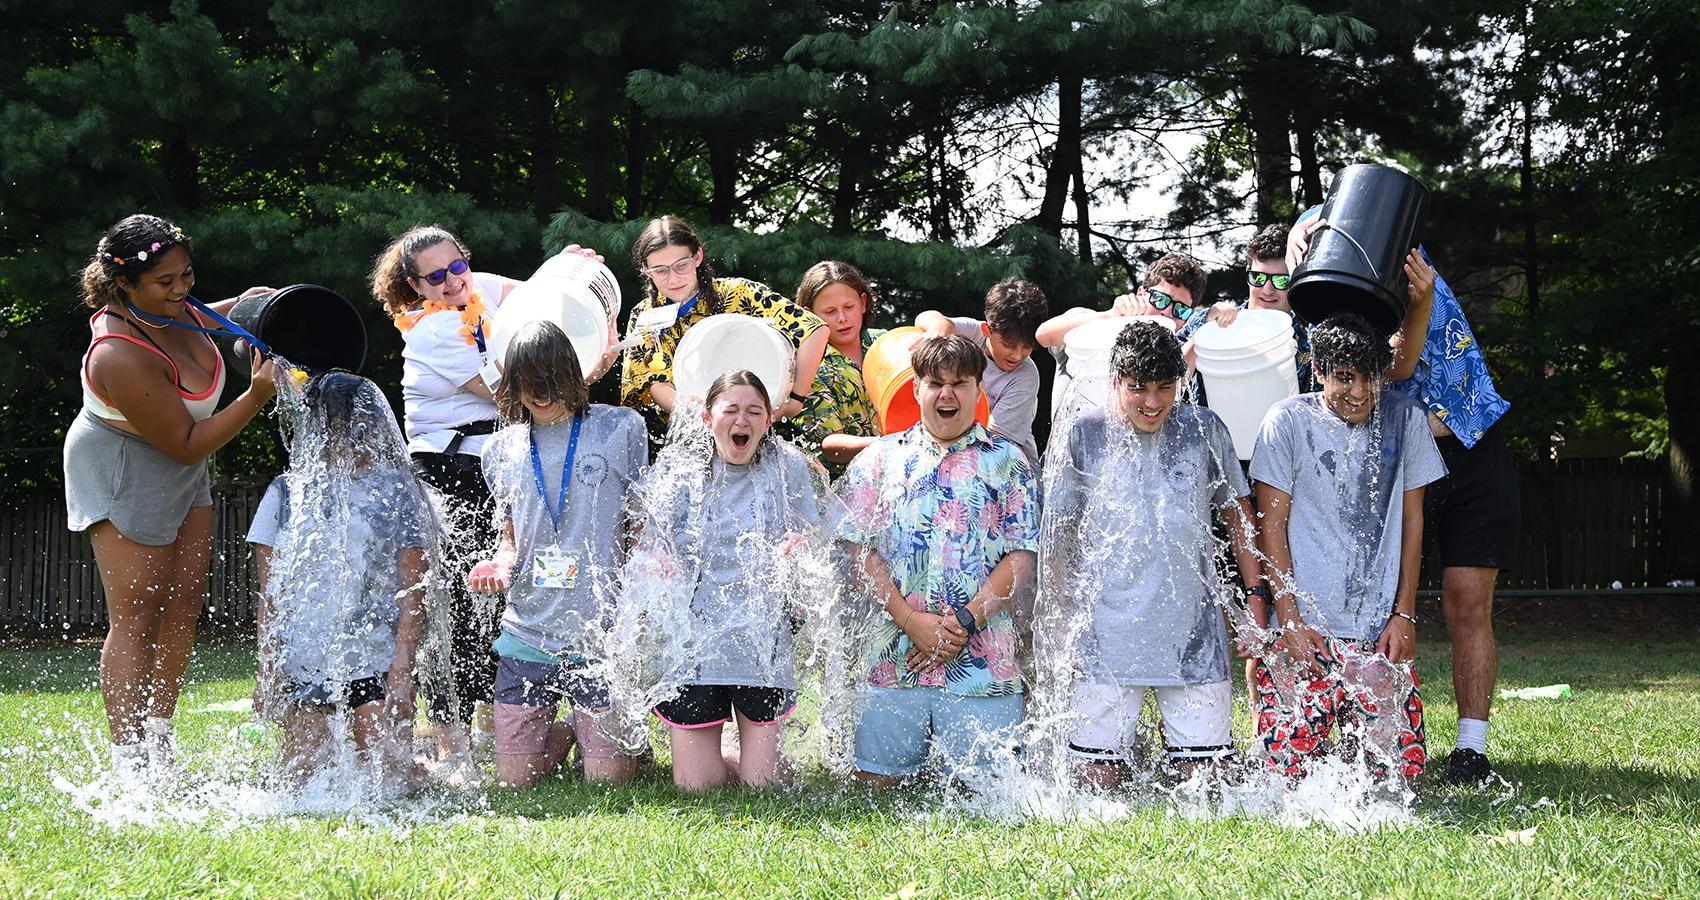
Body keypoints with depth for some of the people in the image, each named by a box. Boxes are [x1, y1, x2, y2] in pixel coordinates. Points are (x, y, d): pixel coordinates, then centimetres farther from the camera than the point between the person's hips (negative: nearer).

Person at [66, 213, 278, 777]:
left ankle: (157, 750, 12)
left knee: (183, 604, 6)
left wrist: (237, 308, 1)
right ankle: (130, 762, -7)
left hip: (181, 475, 9)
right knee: (136, 618, -9)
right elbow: (186, 444, -26)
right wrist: (257, 396, -30)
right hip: (123, 474, -9)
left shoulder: (168, 306, -10)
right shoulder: (122, 357, -35)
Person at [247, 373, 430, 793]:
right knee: (305, 781, -4)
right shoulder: (288, 493, 7)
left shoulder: (396, 492, 3)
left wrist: (403, 666, -10)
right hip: (302, 662, 2)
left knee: (393, 781, -8)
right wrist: (267, 670, -1)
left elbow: (413, 589, 0)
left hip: (375, 663, -2)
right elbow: (271, 595, 6)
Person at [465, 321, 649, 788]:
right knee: (515, 779, -1)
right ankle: (563, 735, 30)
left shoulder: (620, 428, 1)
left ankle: (626, 737, 27)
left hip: (602, 634, -3)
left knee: (608, 776, -7)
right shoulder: (502, 449, 10)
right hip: (528, 632, 3)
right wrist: (502, 563, -4)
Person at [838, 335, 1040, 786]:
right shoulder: (881, 459, 11)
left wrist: (965, 622, -10)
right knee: (875, 781, -2)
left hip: (982, 660, -1)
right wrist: (912, 621, -8)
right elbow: (862, 550, 5)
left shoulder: (1007, 461, 9)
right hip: (896, 657, 1)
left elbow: (1022, 558, 2)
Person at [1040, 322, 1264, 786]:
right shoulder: (1083, 438, 0)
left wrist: (1255, 593, 9)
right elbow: (1058, 536, 6)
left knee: (1206, 770, 0)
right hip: (1107, 636, -1)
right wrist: (1065, 621, 2)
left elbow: (1237, 515, 15)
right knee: (1097, 775, -2)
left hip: (1194, 632, 1)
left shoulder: (1204, 430, 5)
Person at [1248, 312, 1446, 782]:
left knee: (1402, 767, -5)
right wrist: (1291, 621, -8)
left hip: (1380, 631, 3)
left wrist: (1404, 615, 3)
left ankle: (1350, 733, 24)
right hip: (1305, 628, -2)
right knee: (1288, 768, -10)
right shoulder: (1288, 422, -4)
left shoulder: (1405, 419, 4)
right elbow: (1272, 526, -2)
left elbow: (1411, 520, 9)